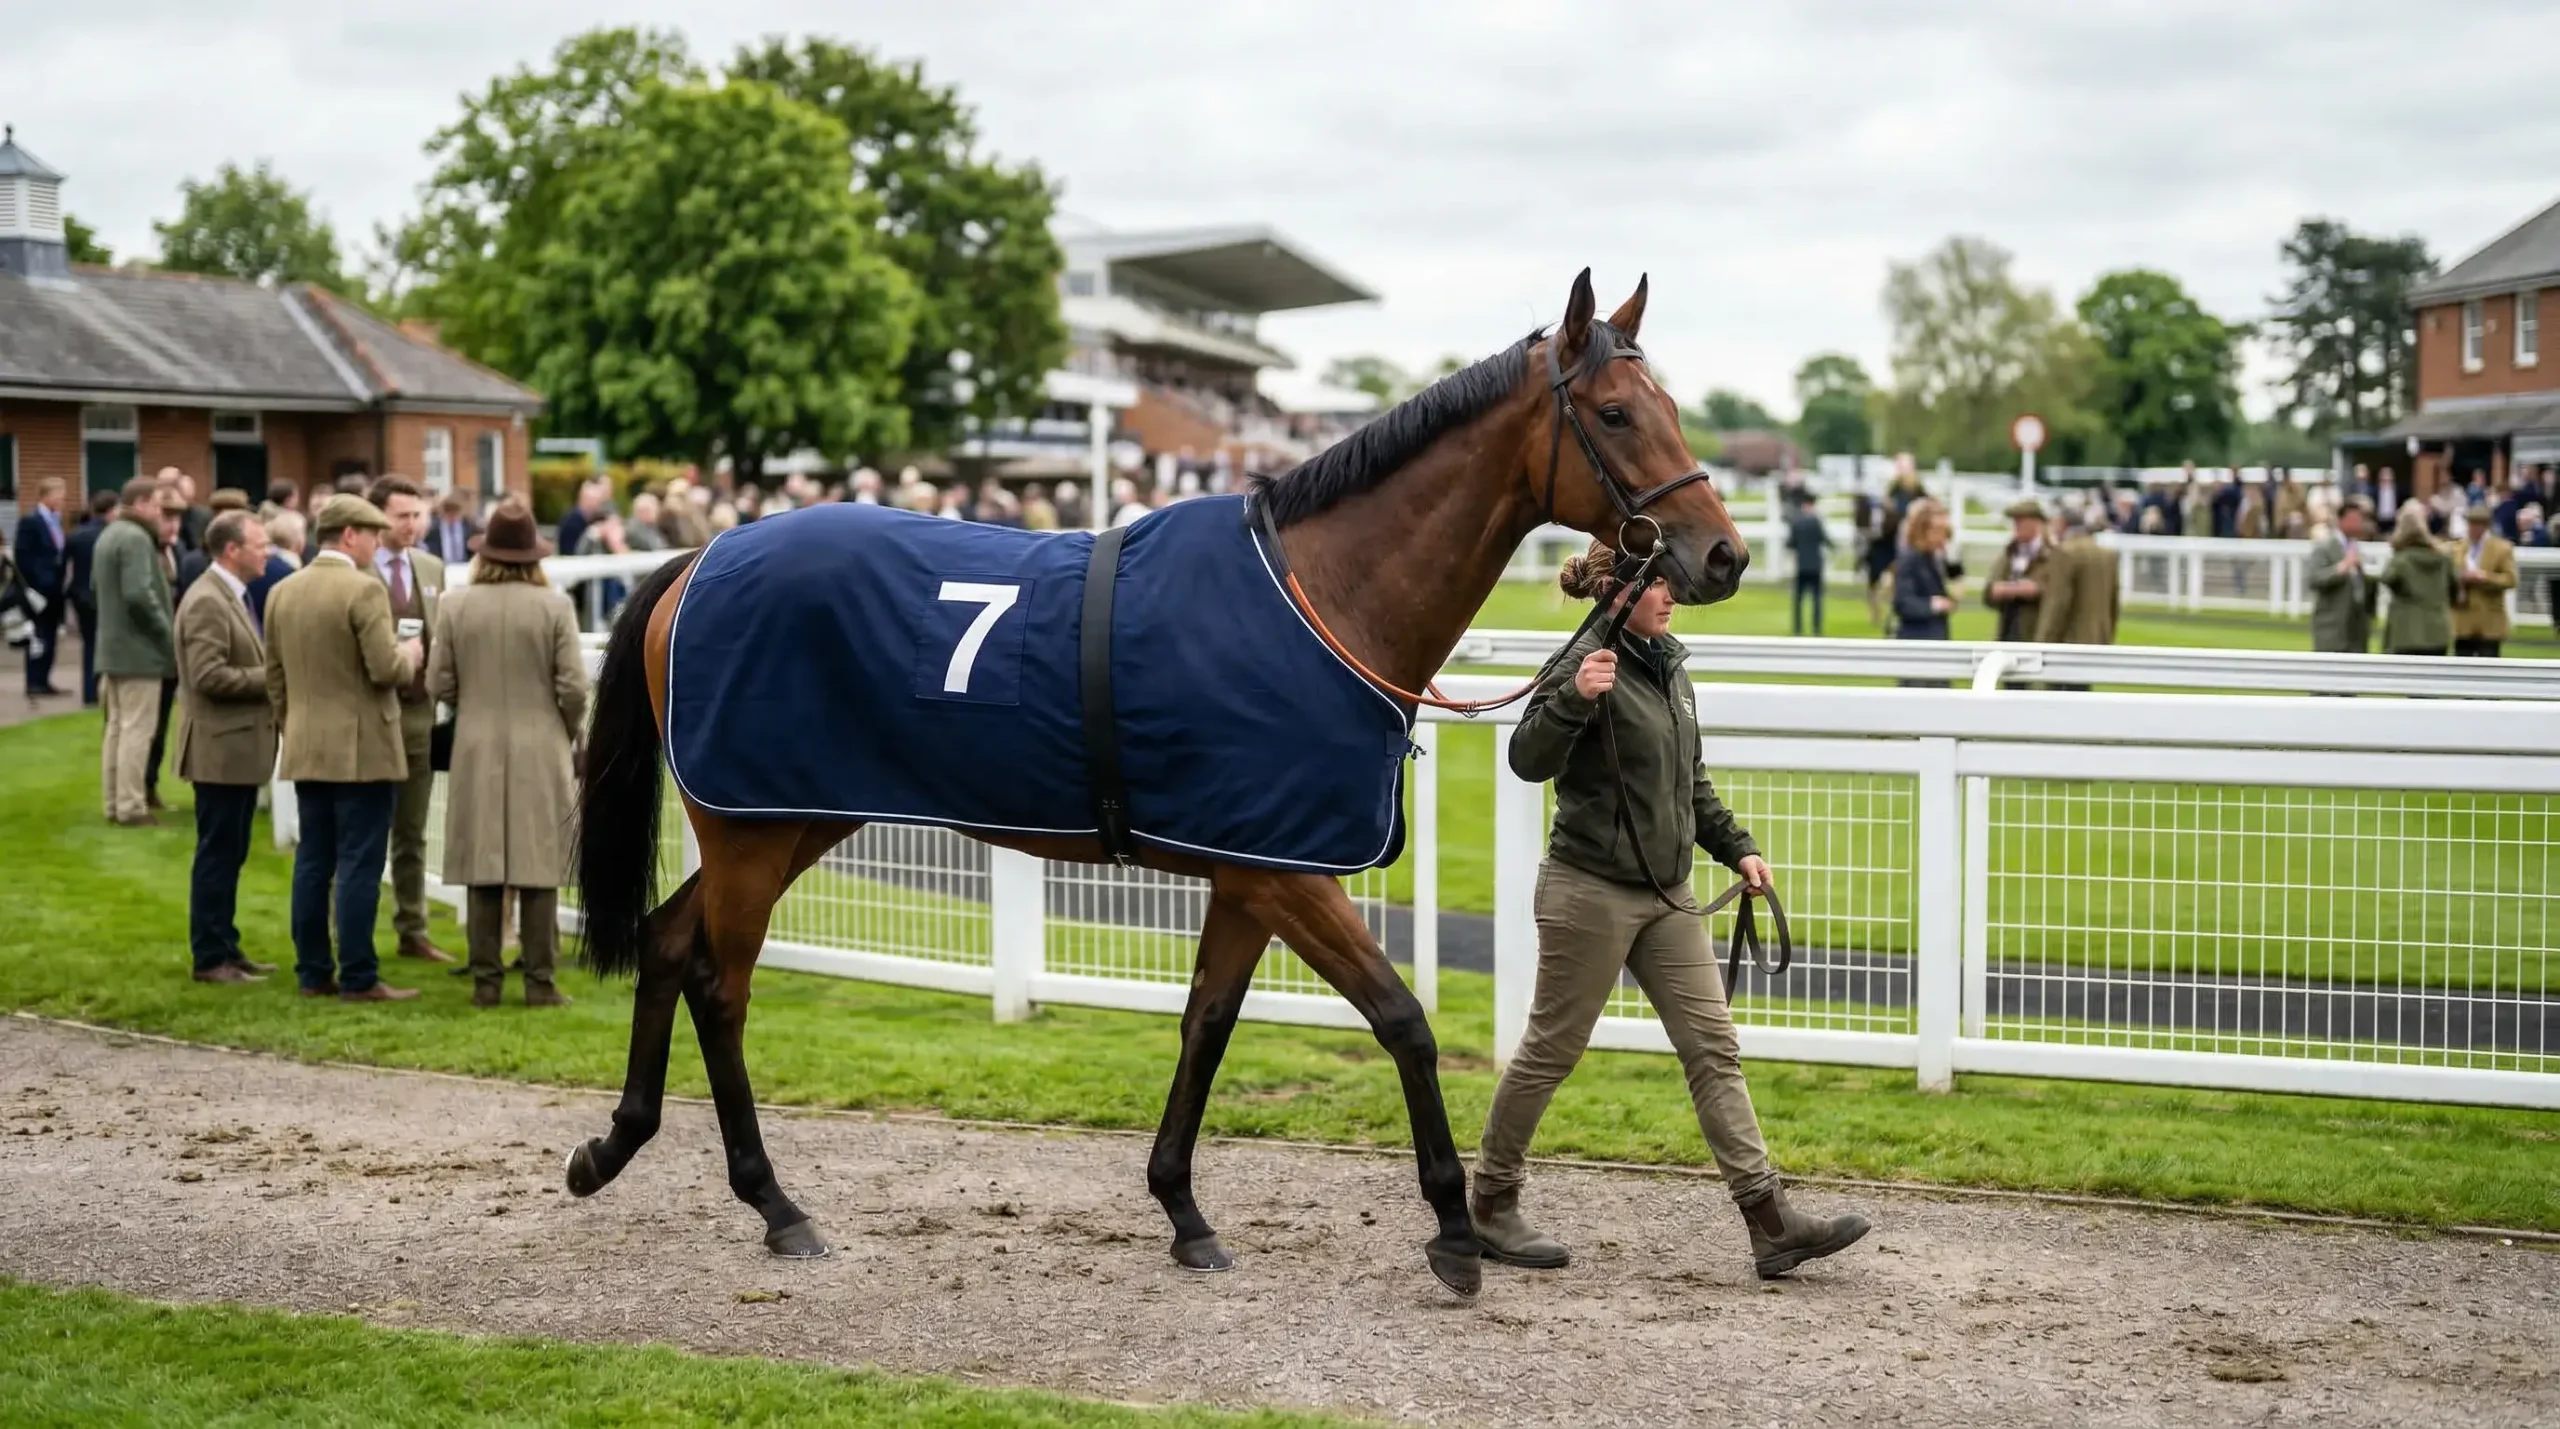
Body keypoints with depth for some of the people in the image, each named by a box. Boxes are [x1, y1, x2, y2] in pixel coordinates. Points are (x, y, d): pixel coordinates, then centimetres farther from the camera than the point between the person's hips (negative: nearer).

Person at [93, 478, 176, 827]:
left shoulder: (109, 535, 15)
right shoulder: (136, 538, -17)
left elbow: (99, 585, 23)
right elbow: (139, 595, -25)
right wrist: (167, 633, -14)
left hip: (113, 645, 10)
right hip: (138, 648, -10)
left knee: (117, 726, 13)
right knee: (136, 729, -6)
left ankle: (114, 802, 17)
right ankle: (131, 807, -5)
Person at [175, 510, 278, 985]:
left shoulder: (233, 596, 15)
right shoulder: (206, 602, -17)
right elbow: (209, 676, -24)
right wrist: (270, 677, -17)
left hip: (241, 747, 10)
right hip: (222, 749, -10)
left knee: (229, 854, 15)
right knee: (218, 853, -3)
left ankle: (225, 947, 22)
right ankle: (211, 958, 3)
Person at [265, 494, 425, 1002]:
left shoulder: (282, 592, 9)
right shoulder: (364, 589, -14)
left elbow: (275, 677, 13)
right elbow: (386, 669, -19)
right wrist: (409, 655, 2)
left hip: (305, 751, 7)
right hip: (362, 750, -7)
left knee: (313, 862, 10)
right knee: (359, 865, -3)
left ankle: (313, 972, 14)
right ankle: (358, 977, -2)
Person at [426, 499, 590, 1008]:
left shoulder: (457, 606, -2)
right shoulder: (554, 606, -7)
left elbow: (439, 683, 0)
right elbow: (573, 686, -7)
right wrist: (569, 733, 11)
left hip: (477, 752, 2)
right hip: (540, 751, -2)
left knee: (483, 871, 7)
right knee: (538, 870, 2)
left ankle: (486, 980, 9)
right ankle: (540, 982, 3)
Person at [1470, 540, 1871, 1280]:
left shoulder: (1669, 665, 11)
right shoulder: (1587, 663, -14)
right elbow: (1529, 760, -26)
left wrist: (1737, 848, 16)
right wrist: (1574, 699, -41)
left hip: (1664, 896, 8)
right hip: (1590, 892, -8)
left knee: (1714, 1048, 2)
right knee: (1552, 1051, 4)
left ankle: (1771, 1223, 1)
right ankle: (1490, 1202, 20)